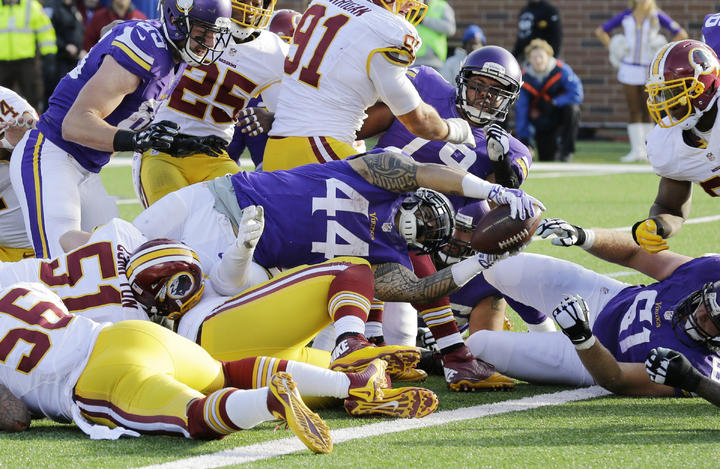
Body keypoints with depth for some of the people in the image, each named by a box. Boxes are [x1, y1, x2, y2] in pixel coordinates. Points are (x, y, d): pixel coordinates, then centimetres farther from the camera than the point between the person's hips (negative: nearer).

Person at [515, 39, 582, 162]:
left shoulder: (562, 70, -18)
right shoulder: (525, 79, -10)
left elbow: (577, 95, -25)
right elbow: (521, 109, -7)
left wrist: (553, 103, -27)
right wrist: (523, 137, -11)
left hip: (562, 112, -2)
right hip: (543, 119, 2)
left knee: (571, 108, -37)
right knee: (546, 158, -4)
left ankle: (566, 150, -23)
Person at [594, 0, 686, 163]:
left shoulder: (657, 16, -1)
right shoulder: (625, 16, 3)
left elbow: (681, 34, 2)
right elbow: (600, 31, 12)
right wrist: (613, 49, 1)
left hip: (649, 70, -1)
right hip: (629, 69, 1)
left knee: (646, 111, 2)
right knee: (634, 111, -2)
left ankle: (644, 150, 7)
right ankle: (636, 150, -4)